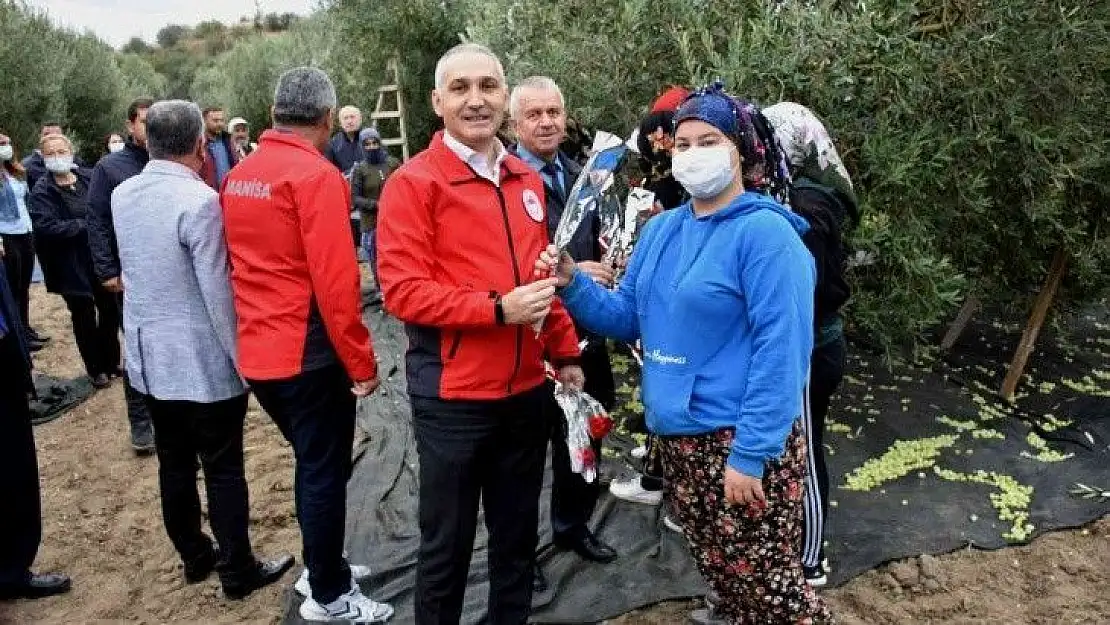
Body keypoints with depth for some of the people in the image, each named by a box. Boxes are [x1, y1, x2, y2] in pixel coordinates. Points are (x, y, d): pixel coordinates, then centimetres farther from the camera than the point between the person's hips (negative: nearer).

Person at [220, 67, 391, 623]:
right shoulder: (316, 175, -16)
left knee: (311, 463, 22)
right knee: (324, 472, 7)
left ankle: (321, 568, 37)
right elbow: (335, 281, -21)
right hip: (308, 352, -8)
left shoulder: (238, 176, 8)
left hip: (257, 351, 8)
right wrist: (362, 363, -15)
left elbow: (243, 265, 15)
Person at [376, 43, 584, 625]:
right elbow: (402, 289, -17)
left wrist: (565, 353, 13)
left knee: (518, 534, 20)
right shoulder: (413, 182, -10)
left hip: (526, 389, 6)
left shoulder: (528, 180, 9)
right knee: (447, 544, 10)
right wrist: (497, 309, -23)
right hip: (452, 396, -6)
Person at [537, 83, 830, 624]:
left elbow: (781, 349, -20)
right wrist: (573, 284, -7)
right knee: (717, 570, 22)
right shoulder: (660, 230, 8)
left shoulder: (766, 232, -15)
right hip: (677, 436, 7)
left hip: (742, 442, -7)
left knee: (764, 579, 4)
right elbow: (629, 317, 11)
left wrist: (750, 453, -22)